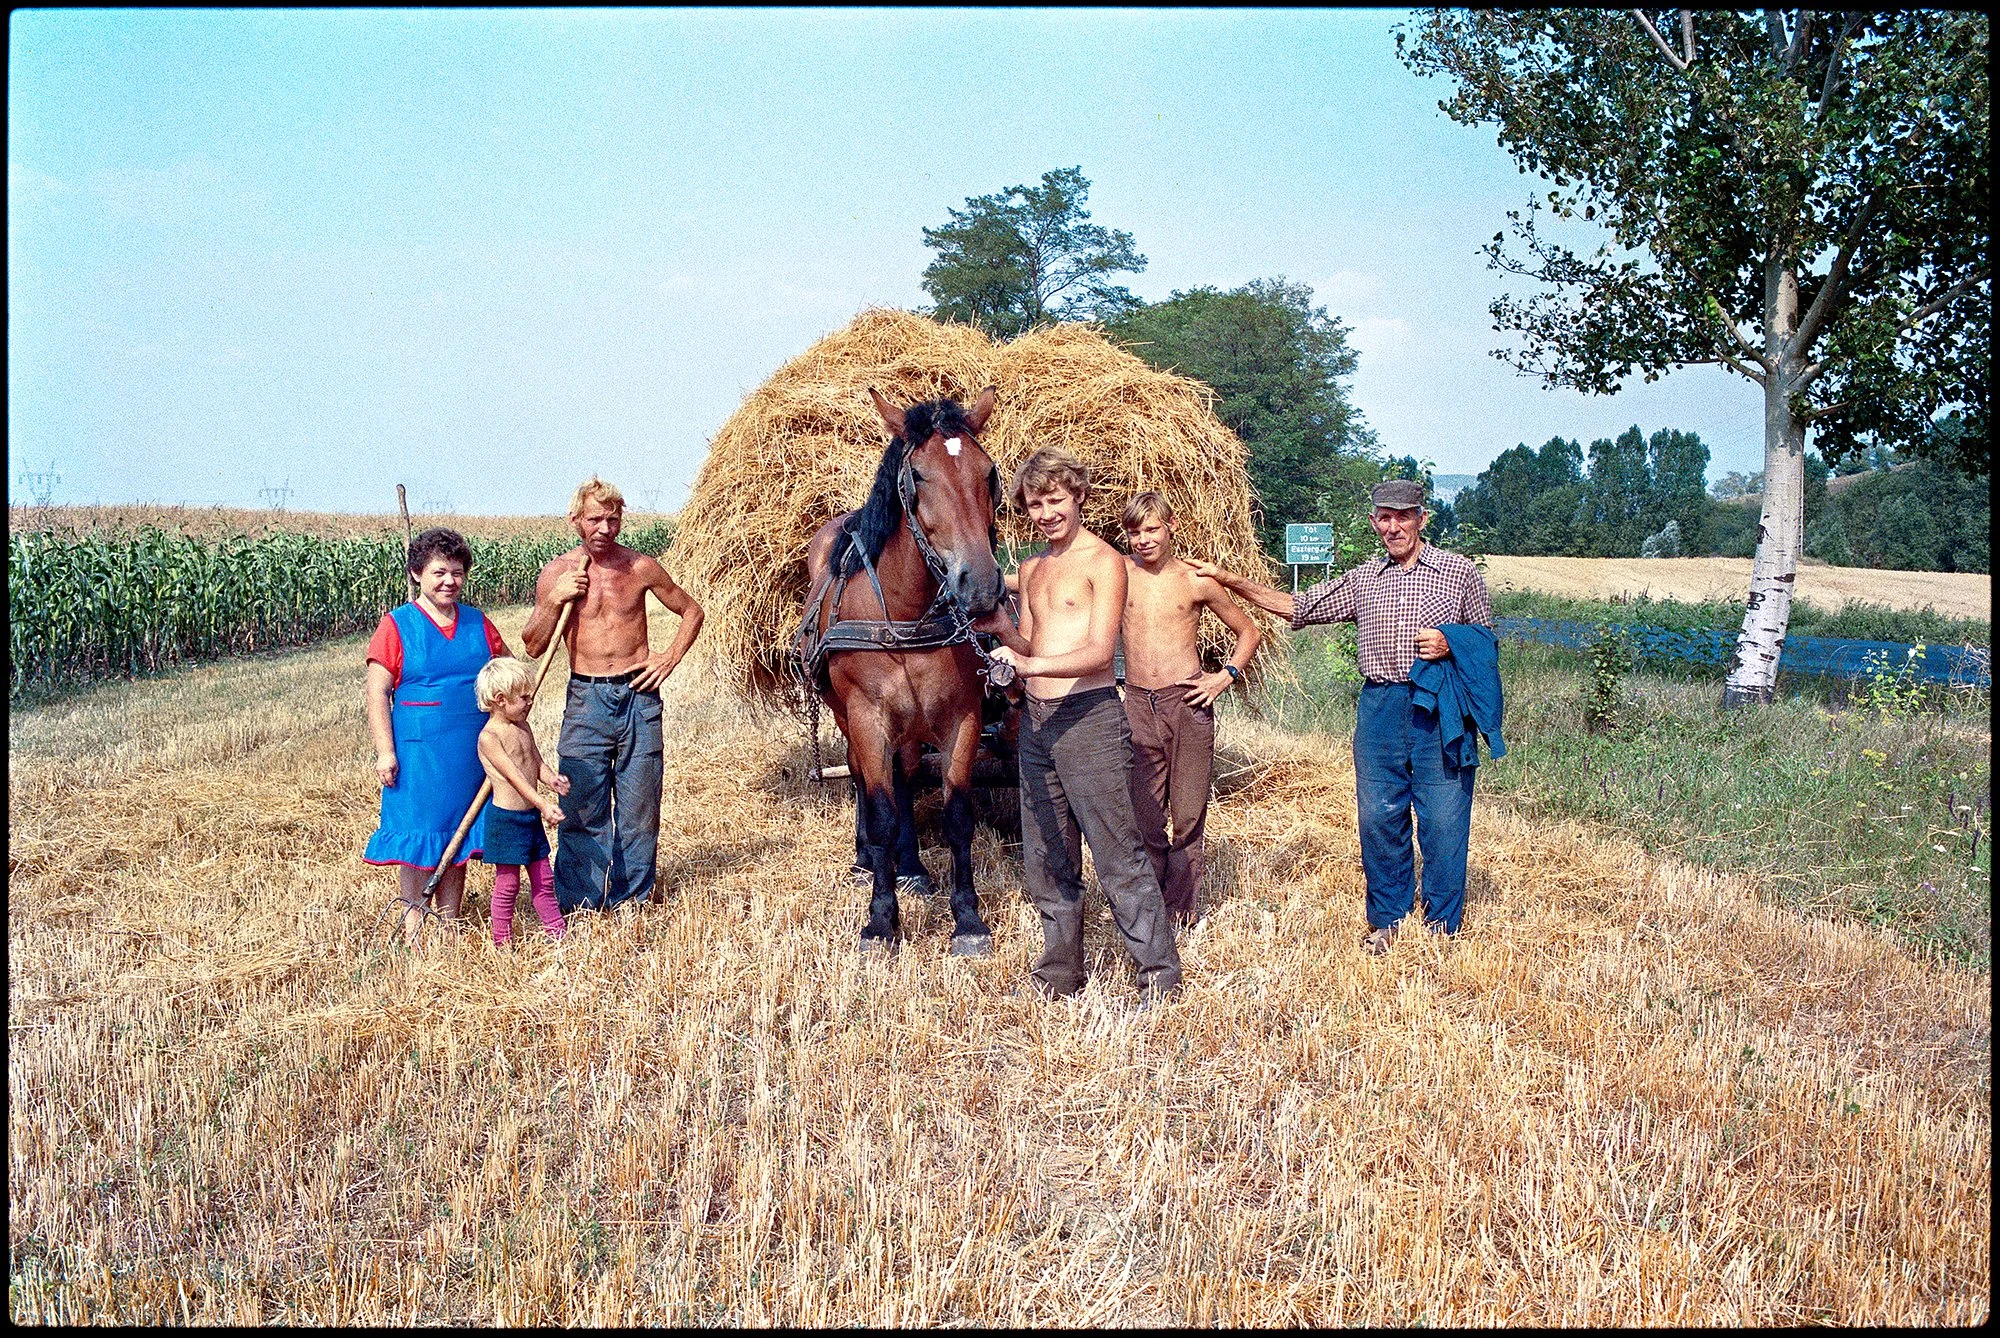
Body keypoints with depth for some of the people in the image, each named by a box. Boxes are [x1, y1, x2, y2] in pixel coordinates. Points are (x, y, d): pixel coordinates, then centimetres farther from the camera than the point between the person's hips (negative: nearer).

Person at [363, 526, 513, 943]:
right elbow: (377, 694, -6)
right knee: (417, 834, -1)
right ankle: (412, 930, 6)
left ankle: (450, 924, 20)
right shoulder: (396, 626, -4)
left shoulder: (479, 624, 9)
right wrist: (385, 751, -13)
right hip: (417, 752, -4)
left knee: (458, 837, 10)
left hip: (471, 753, 4)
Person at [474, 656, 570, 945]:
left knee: (543, 879, 14)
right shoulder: (489, 737, -16)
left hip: (530, 816, 8)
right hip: (505, 820, -8)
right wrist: (543, 804, -30)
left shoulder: (523, 727, 9)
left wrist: (553, 779, -14)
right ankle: (502, 942, 14)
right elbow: (514, 776, -23)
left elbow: (537, 764, 8)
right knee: (507, 884, 2)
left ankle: (558, 933, 23)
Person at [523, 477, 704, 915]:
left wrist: (670, 658, 2)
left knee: (639, 803, 5)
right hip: (586, 698, -1)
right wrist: (554, 600, -11)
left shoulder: (641, 567, 2)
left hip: (638, 696, 1)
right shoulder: (558, 572, 1)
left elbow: (692, 612, 15)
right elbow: (533, 646, 3)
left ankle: (633, 894, 16)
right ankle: (578, 901, 8)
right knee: (583, 804, -1)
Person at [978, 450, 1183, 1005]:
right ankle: (1059, 974, 22)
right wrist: (1003, 630, -4)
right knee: (1045, 857, 12)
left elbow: (1100, 651, -17)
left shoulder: (1103, 561, -7)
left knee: (1118, 853, -7)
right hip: (1035, 721, 8)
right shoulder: (1032, 569, 16)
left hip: (1088, 716, -8)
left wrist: (1031, 664, -31)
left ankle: (1160, 973, 0)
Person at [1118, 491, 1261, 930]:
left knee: (1188, 813, 2)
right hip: (1138, 704, 1)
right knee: (1144, 813, 2)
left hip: (1187, 701, -1)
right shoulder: (1119, 573, 5)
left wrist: (1227, 675, 1)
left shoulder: (1196, 581, 4)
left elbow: (1248, 631, 13)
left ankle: (1181, 906, 13)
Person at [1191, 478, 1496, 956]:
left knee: (1444, 818, -1)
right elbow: (1295, 607, 15)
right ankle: (1387, 919, 21)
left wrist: (1450, 645, -12)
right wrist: (1229, 580, 9)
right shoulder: (1362, 580, 13)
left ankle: (1443, 923, 14)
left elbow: (1486, 642, 10)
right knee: (1378, 816, 6)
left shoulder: (1460, 572, 4)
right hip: (1379, 706, 3)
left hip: (1440, 708, -3)